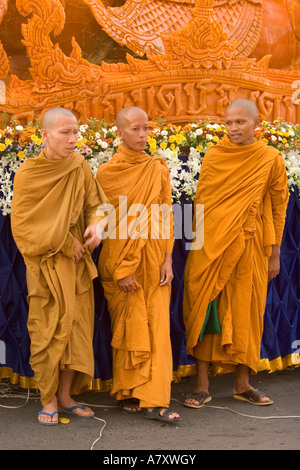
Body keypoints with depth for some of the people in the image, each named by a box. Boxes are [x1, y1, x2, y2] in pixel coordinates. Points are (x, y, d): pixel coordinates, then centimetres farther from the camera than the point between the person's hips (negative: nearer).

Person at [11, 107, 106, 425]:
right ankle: (48, 399, 13)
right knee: (48, 329, 0)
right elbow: (22, 223, -9)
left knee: (76, 325, 5)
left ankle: (66, 395, 18)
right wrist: (63, 244, -12)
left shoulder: (80, 167, -1)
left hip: (77, 261, 3)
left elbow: (93, 204, 7)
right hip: (46, 264, -3)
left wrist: (95, 226, -16)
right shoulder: (27, 174, -9)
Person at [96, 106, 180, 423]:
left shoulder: (158, 169, 6)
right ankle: (128, 394, 15)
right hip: (120, 258, -2)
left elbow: (166, 216, 5)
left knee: (156, 324, -3)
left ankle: (154, 400, -3)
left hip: (154, 259, 2)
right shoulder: (106, 173, -2)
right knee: (127, 325, 4)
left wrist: (168, 260, -4)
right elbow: (107, 224, -5)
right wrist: (122, 270, -10)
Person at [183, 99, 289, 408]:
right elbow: (201, 201, 5)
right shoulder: (213, 157, 1)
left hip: (249, 247, 0)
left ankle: (242, 383, 20)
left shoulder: (271, 159, -1)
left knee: (245, 312, 7)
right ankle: (202, 384, 9)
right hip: (210, 245, 0)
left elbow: (278, 208, 4)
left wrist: (274, 254, 3)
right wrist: (198, 246, 0)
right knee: (205, 310, 1)